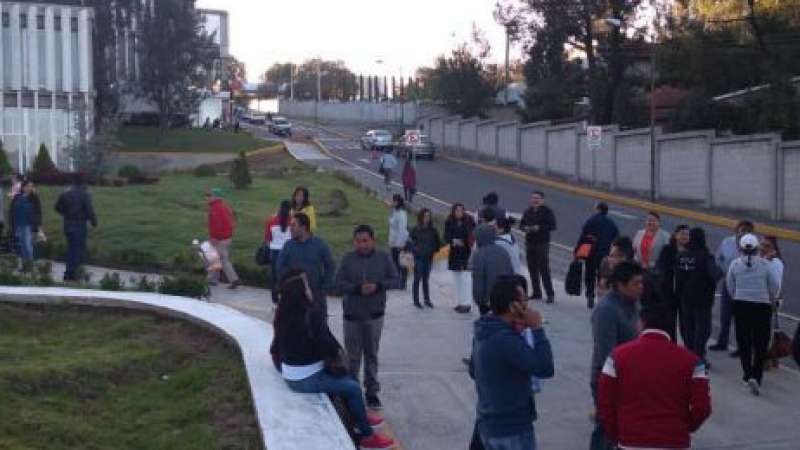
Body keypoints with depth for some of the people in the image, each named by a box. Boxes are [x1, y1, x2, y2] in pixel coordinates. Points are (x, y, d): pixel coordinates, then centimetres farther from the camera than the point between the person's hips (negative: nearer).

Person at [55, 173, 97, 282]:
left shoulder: (65, 193, 4)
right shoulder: (84, 194, -14)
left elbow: (58, 207, 11)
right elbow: (89, 210, -17)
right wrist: (94, 222, -3)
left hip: (68, 225, 6)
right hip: (80, 225, -6)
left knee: (71, 248, 18)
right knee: (79, 249, 2)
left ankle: (69, 273, 21)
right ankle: (72, 273, -2)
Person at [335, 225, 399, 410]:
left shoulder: (383, 258, -1)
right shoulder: (348, 259, -3)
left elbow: (395, 279, 0)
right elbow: (339, 283, -6)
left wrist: (378, 286, -16)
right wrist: (358, 288, -20)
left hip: (375, 315, 1)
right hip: (352, 315, -1)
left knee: (372, 355, 10)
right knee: (352, 356, 6)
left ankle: (371, 391, 18)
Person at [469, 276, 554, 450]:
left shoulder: (484, 334, 5)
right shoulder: (507, 340, -25)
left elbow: (473, 371, 19)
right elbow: (545, 368, -26)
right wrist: (537, 329, -18)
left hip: (490, 424, 9)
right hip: (512, 429, -9)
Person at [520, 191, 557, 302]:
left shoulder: (547, 211, -4)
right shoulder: (528, 211, 12)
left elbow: (552, 226, -11)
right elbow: (521, 224, 17)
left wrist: (539, 228, -20)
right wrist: (525, 228, -5)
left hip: (542, 244, -6)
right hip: (529, 243, 6)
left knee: (544, 269, -9)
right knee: (532, 269, 9)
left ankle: (550, 294, -5)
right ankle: (536, 293, 18)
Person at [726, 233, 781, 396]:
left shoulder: (735, 264, -6)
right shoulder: (765, 265, -11)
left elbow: (730, 286, 0)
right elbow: (775, 286, -6)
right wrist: (771, 299, 14)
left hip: (741, 306, 2)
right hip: (762, 307, -2)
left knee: (743, 342, 16)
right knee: (761, 344, 2)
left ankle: (748, 374, 26)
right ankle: (755, 376, -13)